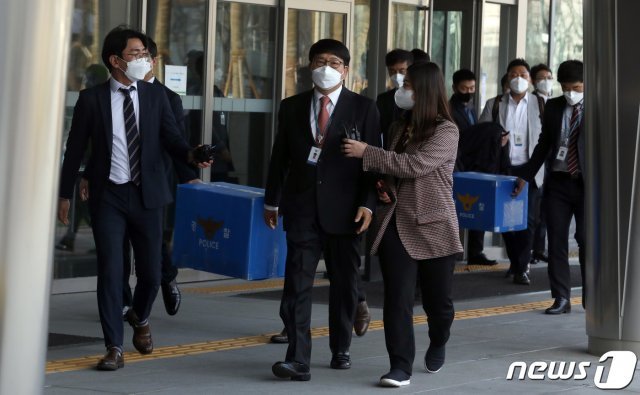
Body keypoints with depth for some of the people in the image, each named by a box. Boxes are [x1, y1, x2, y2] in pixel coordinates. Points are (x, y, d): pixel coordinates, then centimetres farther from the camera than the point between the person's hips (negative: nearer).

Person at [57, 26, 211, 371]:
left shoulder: (155, 96, 4)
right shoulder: (91, 99, -2)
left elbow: (172, 140, -1)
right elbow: (75, 149, 3)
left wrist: (191, 155, -23)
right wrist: (65, 194, 4)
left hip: (147, 194, 2)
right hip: (108, 196, -2)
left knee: (151, 272, 6)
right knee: (110, 271, -3)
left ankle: (139, 318, 38)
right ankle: (114, 347, 8)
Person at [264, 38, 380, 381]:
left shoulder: (363, 108, 0)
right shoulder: (291, 107, 8)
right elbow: (280, 156, 12)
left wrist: (367, 203, -9)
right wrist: (272, 201, 12)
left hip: (343, 210, -1)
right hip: (302, 208, 1)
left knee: (344, 283, 11)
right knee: (297, 282, -8)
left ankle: (340, 350, 27)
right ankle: (298, 359, -10)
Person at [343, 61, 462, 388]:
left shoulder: (446, 131, -7)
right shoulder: (400, 128, 14)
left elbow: (415, 165, -20)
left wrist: (366, 153, -18)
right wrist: (382, 185, 5)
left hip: (432, 226, -4)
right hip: (395, 224, 4)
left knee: (437, 299, 8)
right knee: (397, 297, -7)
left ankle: (437, 344, 37)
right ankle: (400, 366, -6)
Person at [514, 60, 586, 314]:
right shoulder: (553, 107, 11)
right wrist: (526, 176, 12)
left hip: (587, 182, -4)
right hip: (557, 181, 4)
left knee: (587, 240, 0)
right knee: (556, 241, 3)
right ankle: (561, 298, 9)